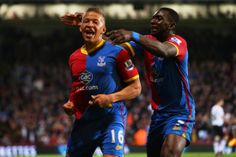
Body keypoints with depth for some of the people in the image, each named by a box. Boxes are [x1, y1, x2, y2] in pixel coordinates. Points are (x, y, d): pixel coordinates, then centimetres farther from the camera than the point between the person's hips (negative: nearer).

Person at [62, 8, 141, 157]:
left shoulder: (116, 52, -5)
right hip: (83, 120, 6)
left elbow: (136, 88, -4)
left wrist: (111, 98, -18)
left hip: (111, 118, -6)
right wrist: (70, 104, 9)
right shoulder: (74, 57, 14)